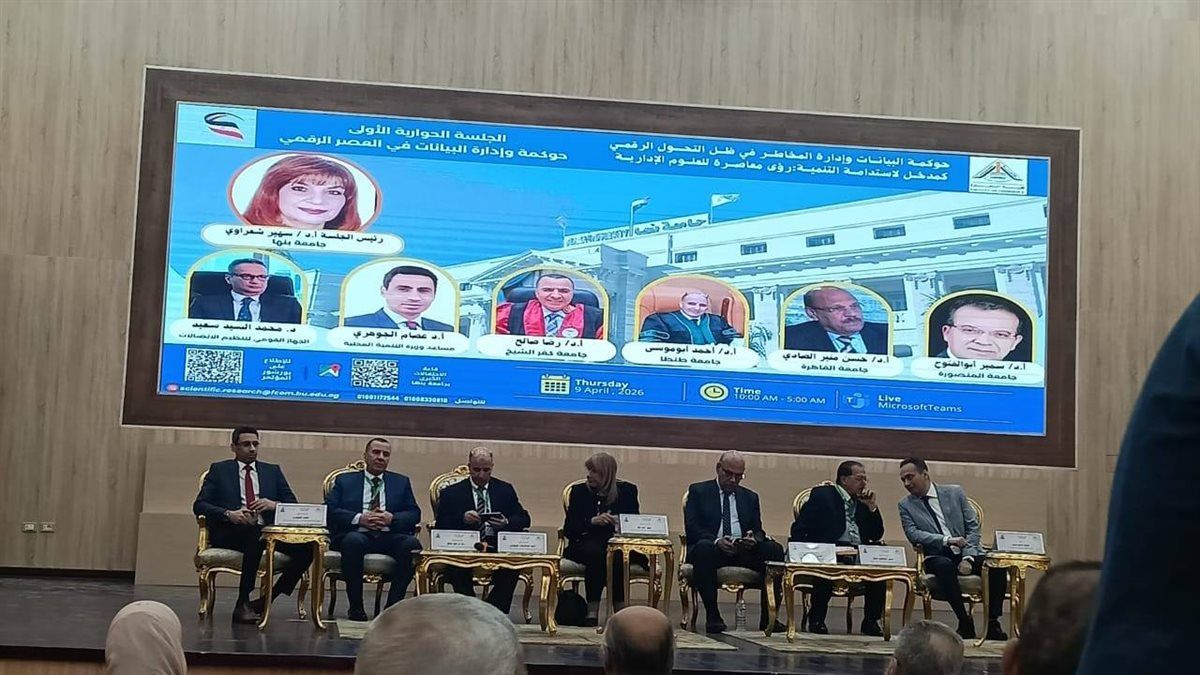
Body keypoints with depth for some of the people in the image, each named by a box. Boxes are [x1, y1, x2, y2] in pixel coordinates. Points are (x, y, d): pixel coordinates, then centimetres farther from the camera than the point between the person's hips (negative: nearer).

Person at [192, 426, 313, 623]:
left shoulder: (272, 471, 23)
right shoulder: (219, 470, 15)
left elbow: (293, 504, 14)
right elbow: (199, 505, 2)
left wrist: (274, 504, -9)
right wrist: (228, 514, -16)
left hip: (268, 531, 3)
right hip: (230, 533, -3)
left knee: (306, 546, -25)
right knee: (255, 534, -39)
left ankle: (268, 598, -14)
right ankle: (243, 603, -31)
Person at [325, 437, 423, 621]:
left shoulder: (401, 482, 23)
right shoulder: (345, 481, 18)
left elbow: (414, 514, 12)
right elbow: (329, 510, 3)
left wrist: (393, 518, -9)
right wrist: (359, 518, -11)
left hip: (390, 537, 2)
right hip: (358, 535, -1)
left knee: (412, 544, -31)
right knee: (353, 541, -37)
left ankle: (394, 604, -20)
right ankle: (356, 606, -23)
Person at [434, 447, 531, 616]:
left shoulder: (505, 490, 19)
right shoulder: (451, 493, 13)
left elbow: (524, 519, 11)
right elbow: (441, 525, 2)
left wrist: (506, 523, -11)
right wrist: (462, 518, -16)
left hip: (497, 549, 1)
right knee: (457, 569, -35)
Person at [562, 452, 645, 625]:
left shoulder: (627, 490, 10)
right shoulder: (579, 491, 9)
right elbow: (568, 530, 2)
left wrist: (619, 523, -13)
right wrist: (592, 521, -14)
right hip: (585, 544, 0)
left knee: (616, 556, -35)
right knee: (596, 553, -35)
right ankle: (592, 611, -34)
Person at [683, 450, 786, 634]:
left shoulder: (750, 497, 21)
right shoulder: (698, 491, 9)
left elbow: (758, 530, 13)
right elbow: (692, 527, -4)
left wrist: (753, 539, -13)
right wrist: (716, 541, -22)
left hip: (744, 551, 4)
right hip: (712, 549, -4)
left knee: (775, 550, -23)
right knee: (703, 547, -38)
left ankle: (768, 617, -18)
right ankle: (712, 615, -29)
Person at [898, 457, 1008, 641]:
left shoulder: (955, 493, 10)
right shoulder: (906, 505, 9)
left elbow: (973, 526, 5)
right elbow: (912, 534, -6)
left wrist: (967, 557, -10)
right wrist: (946, 540, -18)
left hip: (966, 556, 2)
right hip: (937, 557, -2)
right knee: (944, 566, -37)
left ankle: (992, 622, -15)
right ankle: (964, 622, -26)